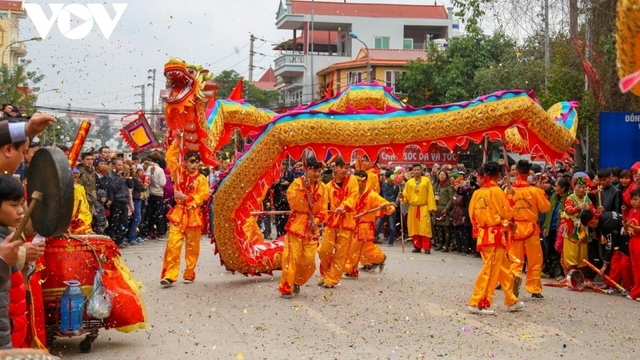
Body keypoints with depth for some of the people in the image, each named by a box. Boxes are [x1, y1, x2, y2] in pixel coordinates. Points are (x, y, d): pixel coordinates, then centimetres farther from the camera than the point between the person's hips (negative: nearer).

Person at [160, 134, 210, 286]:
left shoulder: (201, 179, -1)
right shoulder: (179, 173, 7)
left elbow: (203, 196, -11)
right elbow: (170, 157, 7)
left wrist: (185, 197, -15)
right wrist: (177, 141, 2)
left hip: (194, 215, -1)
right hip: (178, 213, 1)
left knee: (192, 247, 6)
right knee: (173, 245, -9)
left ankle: (189, 274, 17)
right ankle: (169, 275, -11)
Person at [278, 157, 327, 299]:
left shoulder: (321, 187, 7)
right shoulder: (297, 183, -7)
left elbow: (323, 209, 6)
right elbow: (292, 202, -21)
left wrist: (316, 221, -10)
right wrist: (303, 189, -30)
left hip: (312, 228, 4)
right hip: (296, 225, -4)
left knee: (309, 261, 4)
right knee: (292, 258, -8)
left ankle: (297, 282, 28)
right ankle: (285, 288, 0)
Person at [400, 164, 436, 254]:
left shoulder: (426, 180, 2)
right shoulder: (409, 182, 7)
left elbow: (430, 194, -1)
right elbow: (406, 195, 7)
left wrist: (431, 207, -7)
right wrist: (402, 196, -16)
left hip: (424, 208, -3)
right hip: (413, 208, 3)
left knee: (425, 228, -6)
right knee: (414, 228, 4)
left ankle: (426, 248, -6)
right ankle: (417, 247, 12)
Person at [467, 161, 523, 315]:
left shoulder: (477, 192, 7)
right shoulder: (496, 191, -12)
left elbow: (473, 216, 9)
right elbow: (507, 213, -9)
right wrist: (509, 197, 6)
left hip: (483, 234, 7)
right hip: (495, 235, -7)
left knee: (504, 268, 17)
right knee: (490, 270, -4)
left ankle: (511, 301, 25)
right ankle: (477, 303, -5)